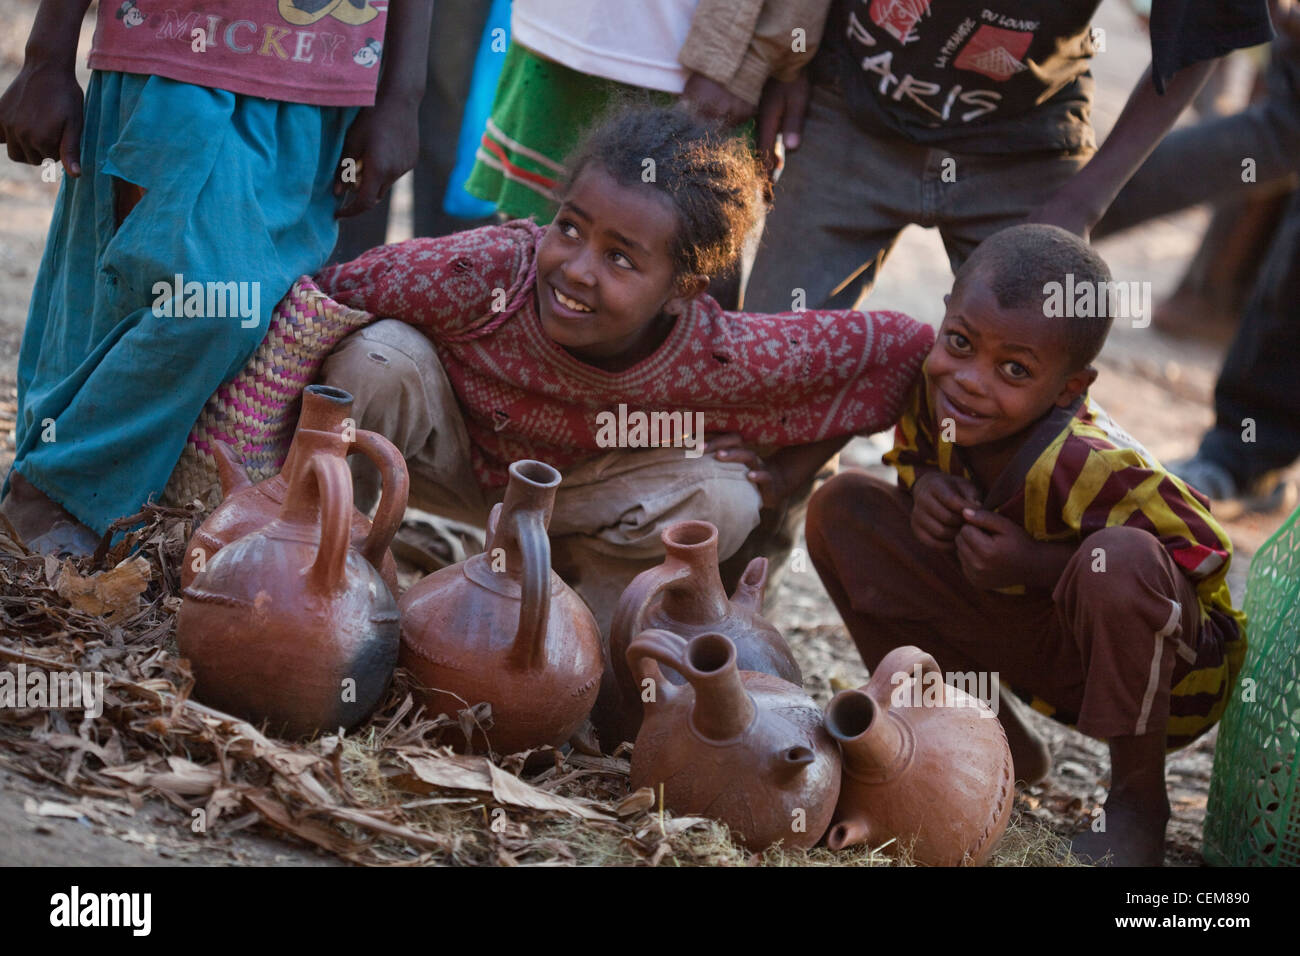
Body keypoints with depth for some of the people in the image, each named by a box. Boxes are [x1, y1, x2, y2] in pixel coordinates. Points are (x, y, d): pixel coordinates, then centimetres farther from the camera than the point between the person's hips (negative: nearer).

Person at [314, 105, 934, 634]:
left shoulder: (720, 360, -35)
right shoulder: (480, 276, -39)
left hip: (574, 493, 1)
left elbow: (904, 347, -23)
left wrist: (781, 476, -18)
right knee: (380, 358, -32)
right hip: (449, 457, -1)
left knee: (721, 500, -26)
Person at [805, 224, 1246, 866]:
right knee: (842, 508, -4)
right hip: (1028, 636, 7)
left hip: (1168, 663, -7)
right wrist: (924, 485, -18)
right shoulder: (931, 388, -16)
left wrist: (1040, 565, -32)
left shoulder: (1090, 469, -35)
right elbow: (912, 451, 7)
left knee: (1119, 560, -42)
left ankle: (1137, 802, -16)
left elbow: (1205, 557, -27)